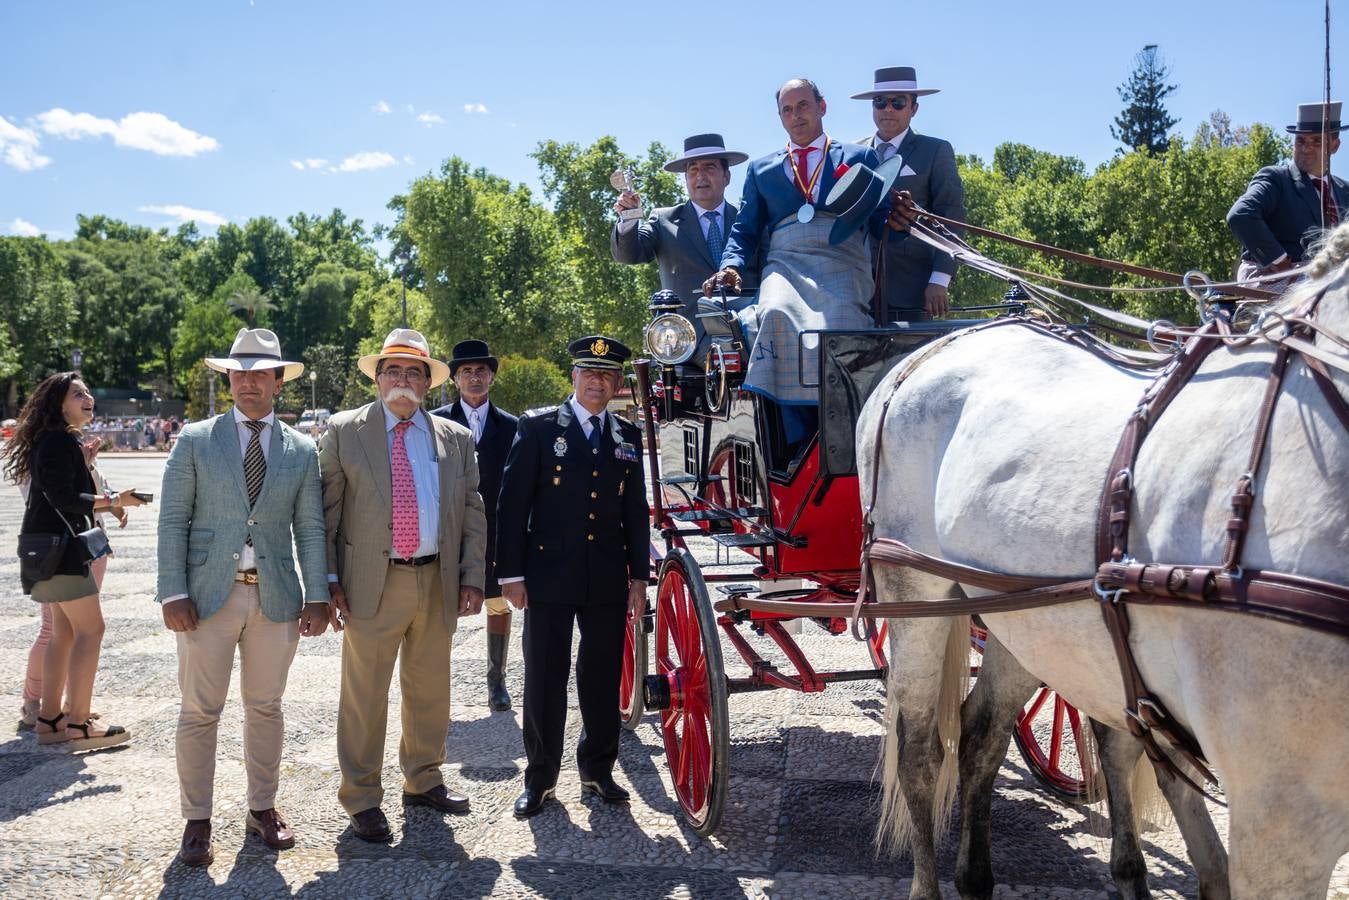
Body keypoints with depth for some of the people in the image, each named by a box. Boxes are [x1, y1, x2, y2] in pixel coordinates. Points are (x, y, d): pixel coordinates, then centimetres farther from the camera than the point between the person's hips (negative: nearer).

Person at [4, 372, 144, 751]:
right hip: (60, 547, -11)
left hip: (58, 546, 11)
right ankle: (78, 724, -9)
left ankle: (50, 718, 17)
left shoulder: (61, 440, 17)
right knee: (90, 629, -10)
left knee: (64, 631, 13)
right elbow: (64, 498, -22)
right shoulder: (60, 440, -15)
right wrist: (113, 500, -18)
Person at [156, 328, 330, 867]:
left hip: (276, 596, 2)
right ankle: (197, 821, 17)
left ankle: (262, 808, 26)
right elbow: (173, 521, -1)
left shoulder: (302, 450, 7)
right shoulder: (194, 441, 2)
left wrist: (316, 597, -3)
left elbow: (311, 530, 5)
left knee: (266, 707, 11)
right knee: (200, 711, 3)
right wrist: (173, 593, -9)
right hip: (209, 595, -1)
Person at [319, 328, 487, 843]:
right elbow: (326, 511, -1)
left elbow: (472, 512, 9)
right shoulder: (343, 432, 1)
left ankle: (423, 780, 33)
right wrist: (330, 579, -7)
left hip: (438, 582, 4)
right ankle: (362, 798, 17)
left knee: (430, 689, 15)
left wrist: (472, 578, 1)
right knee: (365, 694, 3)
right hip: (372, 582, -3)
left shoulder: (455, 438, 9)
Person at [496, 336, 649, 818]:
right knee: (545, 678, 5)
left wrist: (639, 575, 9)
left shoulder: (628, 436, 9)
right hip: (549, 576, -3)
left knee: (603, 677, 11)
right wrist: (511, 573, -8)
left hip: (609, 580, 3)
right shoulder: (538, 427, -2)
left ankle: (598, 769, 26)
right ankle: (540, 777, 18)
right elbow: (512, 503, -4)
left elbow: (635, 510, 12)